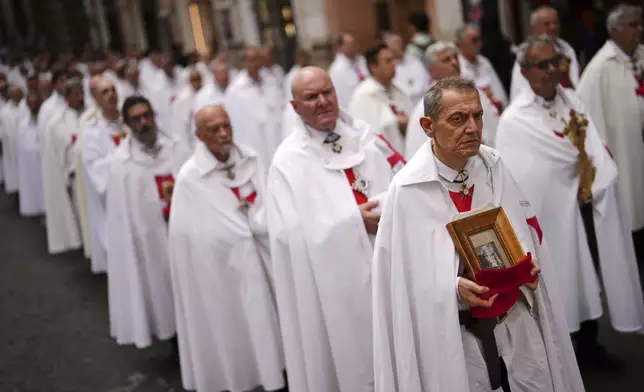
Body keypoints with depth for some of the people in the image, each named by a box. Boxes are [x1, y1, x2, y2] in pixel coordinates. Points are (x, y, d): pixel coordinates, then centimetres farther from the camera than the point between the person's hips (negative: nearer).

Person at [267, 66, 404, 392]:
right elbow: (293, 232, -14)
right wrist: (354, 221, -18)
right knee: (352, 358, 7)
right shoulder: (288, 161, -7)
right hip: (337, 282, -4)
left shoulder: (363, 136, 6)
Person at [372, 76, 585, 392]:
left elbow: (527, 228, 8)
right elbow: (402, 278, -13)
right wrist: (455, 289, -26)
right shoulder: (408, 191, -17)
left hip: (518, 321, 4)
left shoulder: (493, 166, -3)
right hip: (455, 335, -4)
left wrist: (528, 263, -11)